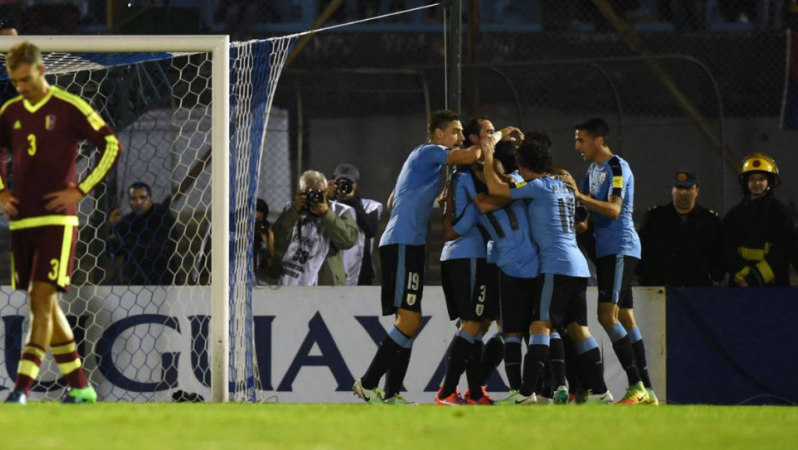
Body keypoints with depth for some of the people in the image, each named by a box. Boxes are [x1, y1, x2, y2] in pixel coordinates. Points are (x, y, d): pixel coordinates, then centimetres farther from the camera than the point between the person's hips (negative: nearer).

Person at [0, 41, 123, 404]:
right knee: (45, 306, 9)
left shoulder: (69, 108, -6)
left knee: (42, 301, -14)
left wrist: (80, 190, -9)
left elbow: (112, 146, -7)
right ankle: (79, 387, 17)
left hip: (56, 220, -6)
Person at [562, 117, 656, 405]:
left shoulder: (617, 167, -11)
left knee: (608, 315, -16)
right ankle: (646, 391, 8)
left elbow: (613, 210, -22)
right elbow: (592, 210, 28)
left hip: (621, 249, -10)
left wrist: (581, 196, -29)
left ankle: (637, 386, -18)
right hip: (605, 250, 10)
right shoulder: (593, 169, 17)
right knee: (625, 318, 7)